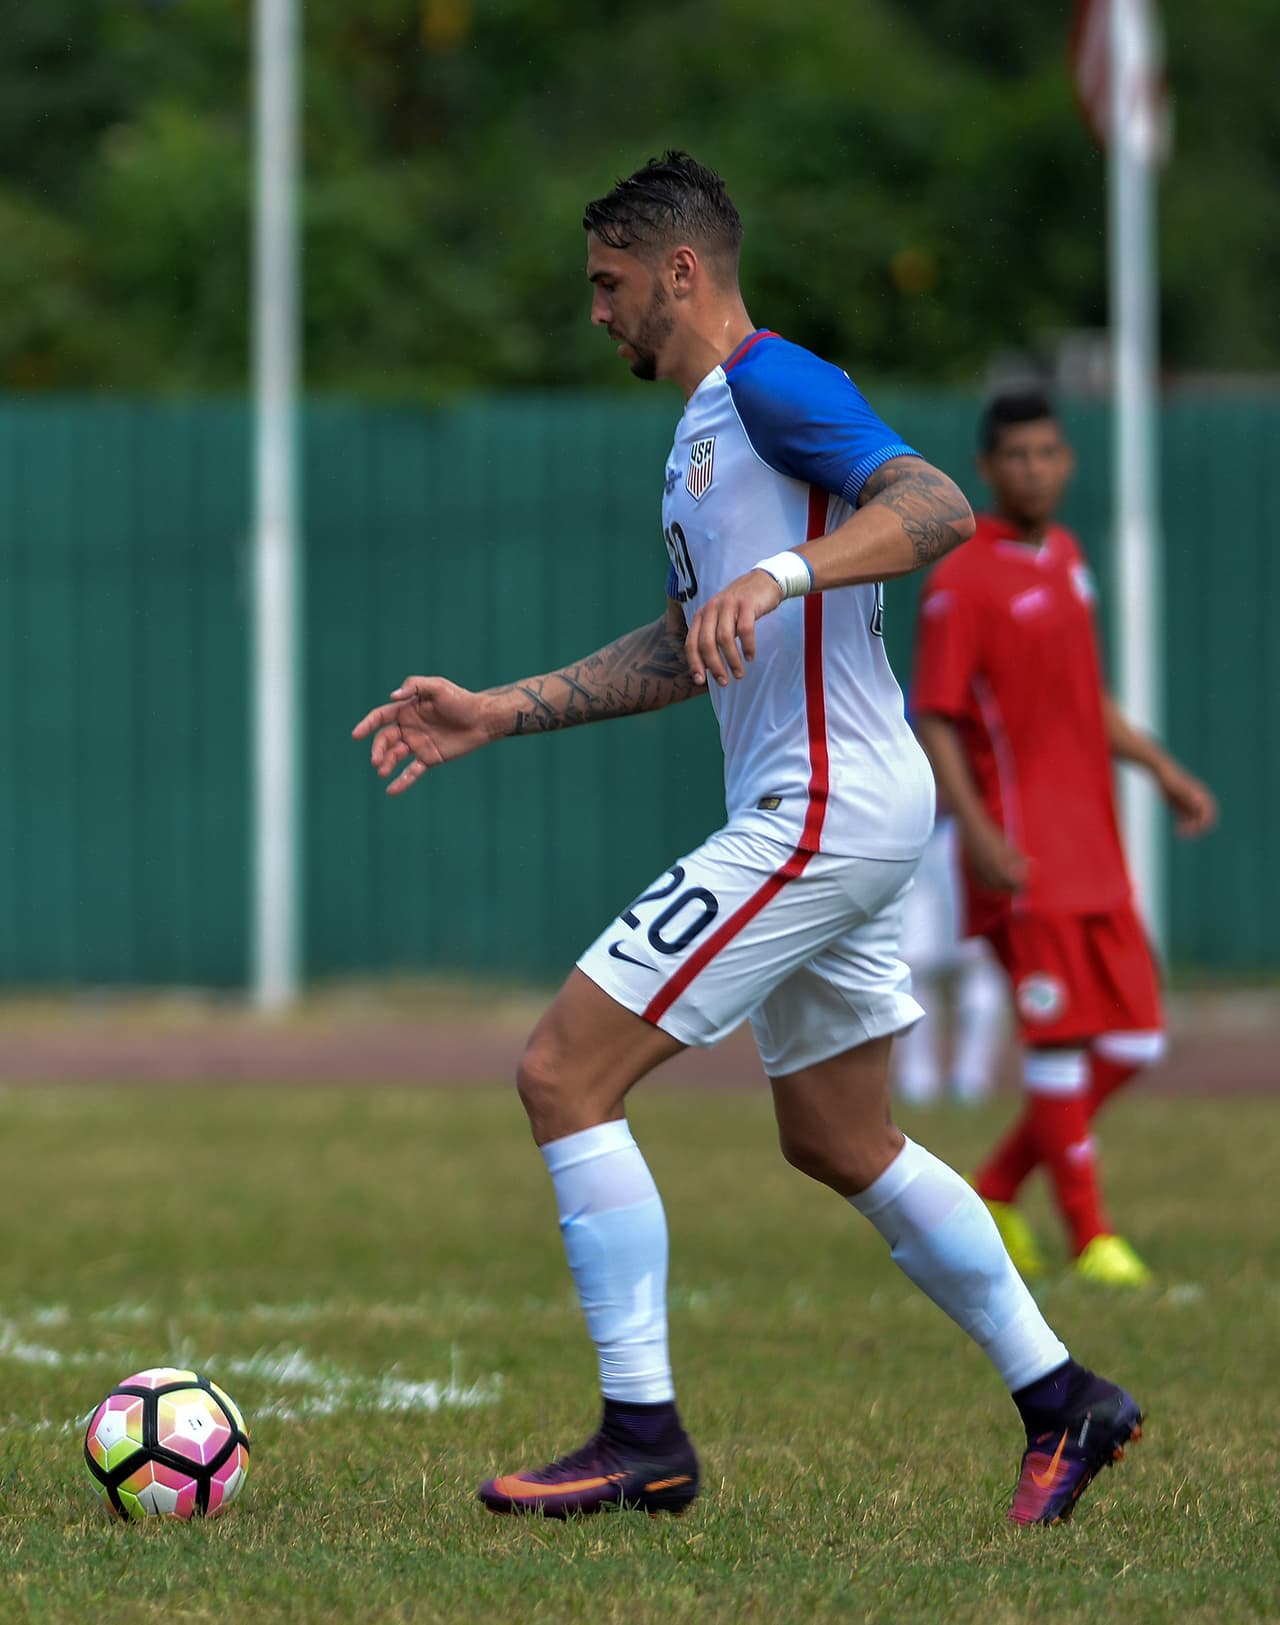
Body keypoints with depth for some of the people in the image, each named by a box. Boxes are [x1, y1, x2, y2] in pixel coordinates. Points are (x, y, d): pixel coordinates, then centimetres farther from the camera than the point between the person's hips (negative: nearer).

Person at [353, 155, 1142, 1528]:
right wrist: (495, 715, 22)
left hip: (824, 808, -11)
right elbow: (682, 652, 27)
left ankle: (642, 1439, -10)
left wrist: (783, 572, -36)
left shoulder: (770, 384, -10)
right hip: (819, 814, 11)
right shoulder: (703, 426, 20)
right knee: (841, 1146, 18)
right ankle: (1061, 1401, 23)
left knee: (563, 1073, -12)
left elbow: (938, 508, -23)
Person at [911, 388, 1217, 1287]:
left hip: (1094, 840, 8)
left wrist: (1161, 767, 19)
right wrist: (977, 831, -23)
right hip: (1023, 847, -8)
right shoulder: (962, 581, -10)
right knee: (1059, 1038, -7)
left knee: (1133, 1040, 7)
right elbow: (934, 719, -13)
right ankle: (1090, 1236, 2)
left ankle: (997, 1190, 20)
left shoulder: (1067, 557, 14)